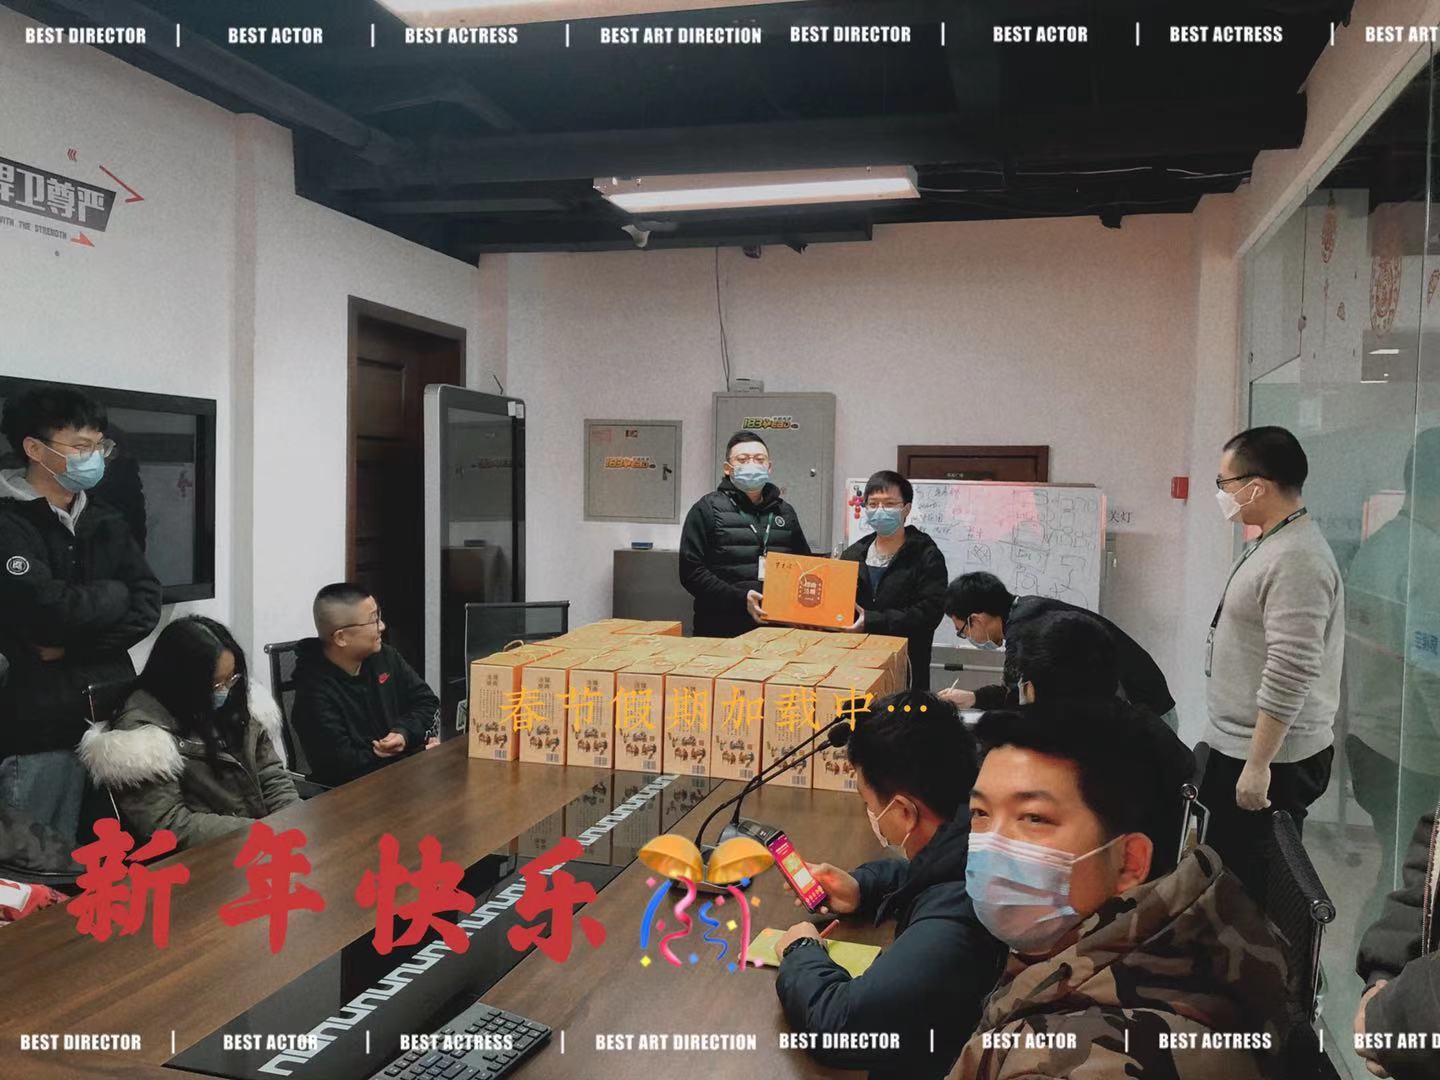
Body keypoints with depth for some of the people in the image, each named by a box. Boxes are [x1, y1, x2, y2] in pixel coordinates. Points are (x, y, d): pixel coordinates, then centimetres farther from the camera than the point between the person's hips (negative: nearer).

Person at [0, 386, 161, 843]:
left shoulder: (105, 521, 11)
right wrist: (114, 593, -3)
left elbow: (147, 606, 2)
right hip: (38, 728, -5)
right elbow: (51, 611, -21)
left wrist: (69, 647, -11)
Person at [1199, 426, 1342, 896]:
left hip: (1269, 759, -10)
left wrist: (1258, 765, -23)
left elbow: (1291, 674, -26)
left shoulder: (1295, 560, -21)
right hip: (1236, 748, 10)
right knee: (1223, 871, 16)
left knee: (1251, 885, -2)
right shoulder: (1271, 545, 12)